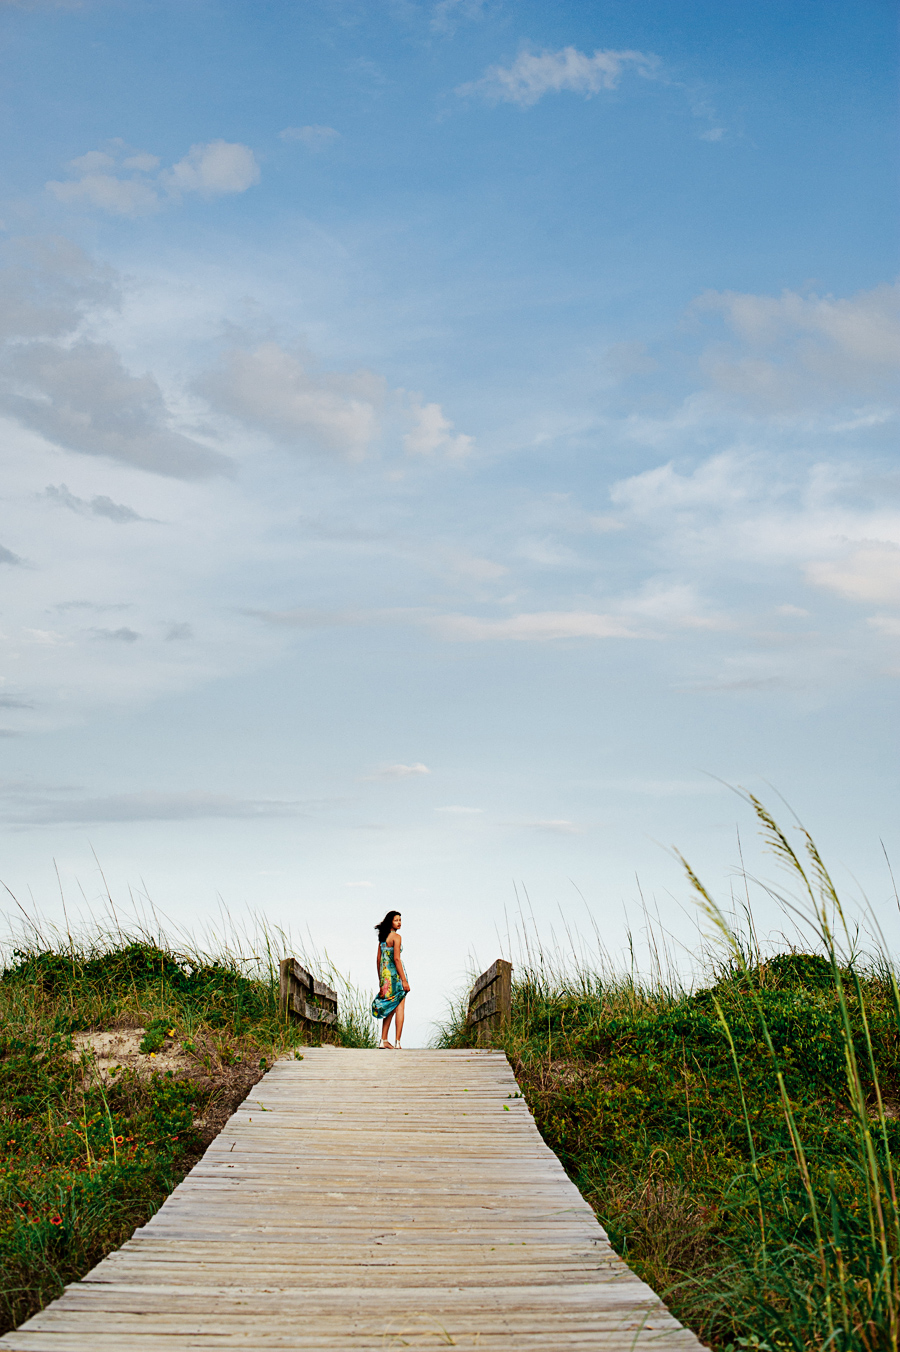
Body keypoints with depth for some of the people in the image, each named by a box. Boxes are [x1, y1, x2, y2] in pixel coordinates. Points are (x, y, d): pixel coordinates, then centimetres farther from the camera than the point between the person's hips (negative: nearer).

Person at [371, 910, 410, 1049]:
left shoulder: (382, 937, 13)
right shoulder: (396, 937, -10)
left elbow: (378, 959, 14)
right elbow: (396, 958, -17)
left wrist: (380, 979, 19)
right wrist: (404, 980, -17)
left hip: (384, 974, 7)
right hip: (395, 974, -7)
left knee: (390, 1009, 15)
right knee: (399, 1008, -4)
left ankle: (384, 1040, 13)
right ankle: (397, 1043, -7)